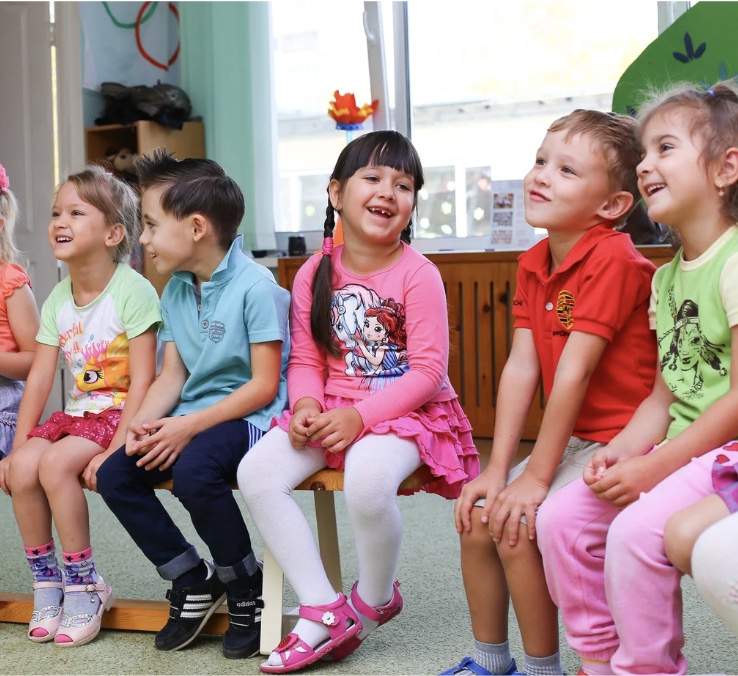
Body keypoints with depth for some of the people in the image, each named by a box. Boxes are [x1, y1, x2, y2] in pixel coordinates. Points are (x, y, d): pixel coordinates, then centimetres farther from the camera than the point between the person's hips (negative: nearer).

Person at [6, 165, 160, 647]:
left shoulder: (131, 290, -13)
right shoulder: (58, 299, 8)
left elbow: (142, 381, -17)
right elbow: (39, 378, 5)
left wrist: (117, 449, -22)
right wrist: (21, 441, -3)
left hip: (121, 413, -6)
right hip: (77, 413, 6)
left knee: (55, 464, -27)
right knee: (23, 466, -18)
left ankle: (84, 585, -10)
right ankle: (46, 581, 1)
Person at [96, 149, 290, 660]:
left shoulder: (255, 286, -15)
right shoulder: (175, 291, 10)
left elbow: (264, 385, -17)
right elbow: (173, 375, 10)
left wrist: (189, 426, -23)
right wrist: (144, 423, -10)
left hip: (250, 416, -8)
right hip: (190, 420, 8)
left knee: (194, 470, -34)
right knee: (114, 475, -10)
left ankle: (248, 590, -9)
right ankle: (195, 581, 8)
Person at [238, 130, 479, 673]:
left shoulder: (418, 275, -9)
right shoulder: (315, 275, 5)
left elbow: (428, 370, -14)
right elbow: (306, 360, 8)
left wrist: (360, 416, -22)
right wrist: (306, 404, -14)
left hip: (407, 410, -5)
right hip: (332, 411, 5)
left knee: (367, 477, -36)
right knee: (257, 471, -17)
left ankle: (375, 599, -2)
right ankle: (325, 612, -9)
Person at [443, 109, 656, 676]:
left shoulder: (613, 259, -21)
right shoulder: (533, 264, 5)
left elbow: (574, 372, -22)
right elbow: (520, 368, -1)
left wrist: (536, 477, -20)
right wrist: (497, 470, -7)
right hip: (571, 439, 8)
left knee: (516, 523, -19)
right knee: (476, 514, 3)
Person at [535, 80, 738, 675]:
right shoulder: (668, 277, 12)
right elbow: (666, 394, 12)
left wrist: (654, 467, -20)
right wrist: (624, 451, -7)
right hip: (683, 449, 9)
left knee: (637, 530, -27)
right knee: (562, 518, -2)